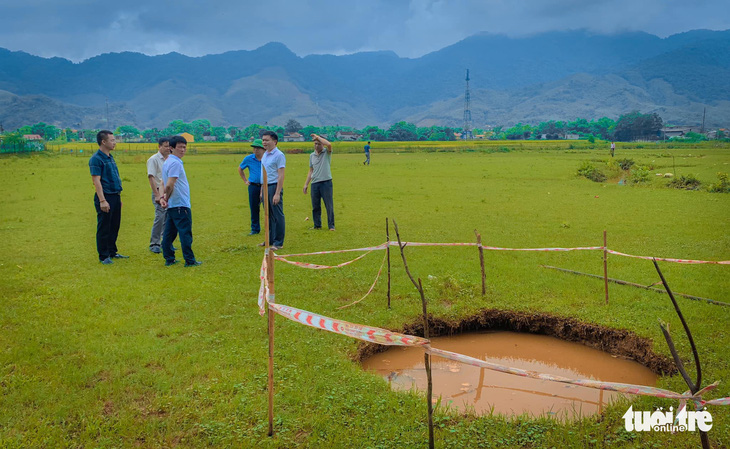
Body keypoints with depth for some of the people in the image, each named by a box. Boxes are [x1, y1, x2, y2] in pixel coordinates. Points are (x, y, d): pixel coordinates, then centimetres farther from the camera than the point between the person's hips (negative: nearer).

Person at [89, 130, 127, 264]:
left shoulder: (110, 158, 16)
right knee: (104, 228, 0)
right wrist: (102, 201, -22)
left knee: (114, 227, 14)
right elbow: (96, 180, -17)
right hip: (105, 197, -9)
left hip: (115, 196, 9)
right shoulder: (96, 159, -12)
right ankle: (103, 256, 8)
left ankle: (112, 252, 25)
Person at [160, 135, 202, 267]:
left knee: (169, 232, 11)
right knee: (185, 233, -4)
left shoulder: (167, 162, 16)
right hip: (180, 205, -10)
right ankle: (189, 260, 0)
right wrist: (166, 198, -8)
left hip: (172, 205, 10)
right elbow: (169, 185, -22)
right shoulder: (175, 163, -16)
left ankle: (169, 259, 17)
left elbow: (165, 184, 20)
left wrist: (163, 197, 12)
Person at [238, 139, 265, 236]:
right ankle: (255, 229, 17)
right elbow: (240, 169, 20)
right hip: (253, 187, 2)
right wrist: (245, 181, 14)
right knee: (254, 208, 5)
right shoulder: (248, 159, 2)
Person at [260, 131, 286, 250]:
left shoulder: (279, 155, -10)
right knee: (268, 215, 14)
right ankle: (270, 240, 23)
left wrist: (277, 193, -20)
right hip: (265, 187, 9)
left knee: (277, 216, -4)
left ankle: (278, 242, 1)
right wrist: (262, 191, 17)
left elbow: (281, 176, -15)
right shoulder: (265, 155, 16)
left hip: (274, 187, -8)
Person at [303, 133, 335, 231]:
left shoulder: (327, 153, 0)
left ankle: (331, 226, 6)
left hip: (326, 182, -5)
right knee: (315, 206, 8)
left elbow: (329, 144, -24)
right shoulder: (312, 155, 15)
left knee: (329, 206, -1)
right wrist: (306, 184, 15)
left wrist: (317, 137, -13)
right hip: (314, 183, 5)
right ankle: (317, 226, 18)